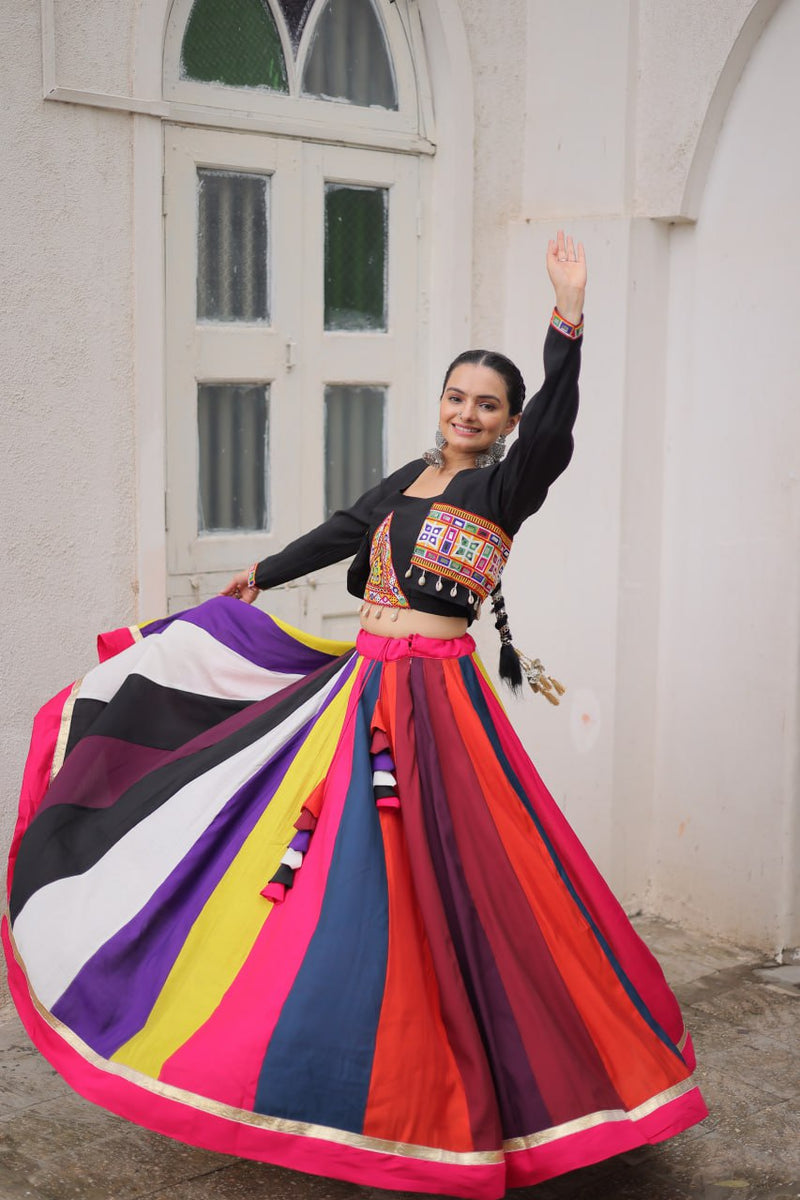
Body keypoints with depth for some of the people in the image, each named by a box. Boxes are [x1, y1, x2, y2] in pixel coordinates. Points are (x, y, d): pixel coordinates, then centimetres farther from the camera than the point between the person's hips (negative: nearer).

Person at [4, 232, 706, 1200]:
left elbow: (551, 432, -24)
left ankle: (435, 1090, 7)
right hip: (361, 683, 7)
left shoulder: (502, 487, -4)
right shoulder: (408, 479, 14)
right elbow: (340, 533, 29)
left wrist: (567, 323, -36)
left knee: (415, 879, -7)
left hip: (432, 697, -7)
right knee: (339, 862, 13)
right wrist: (263, 575, 43)